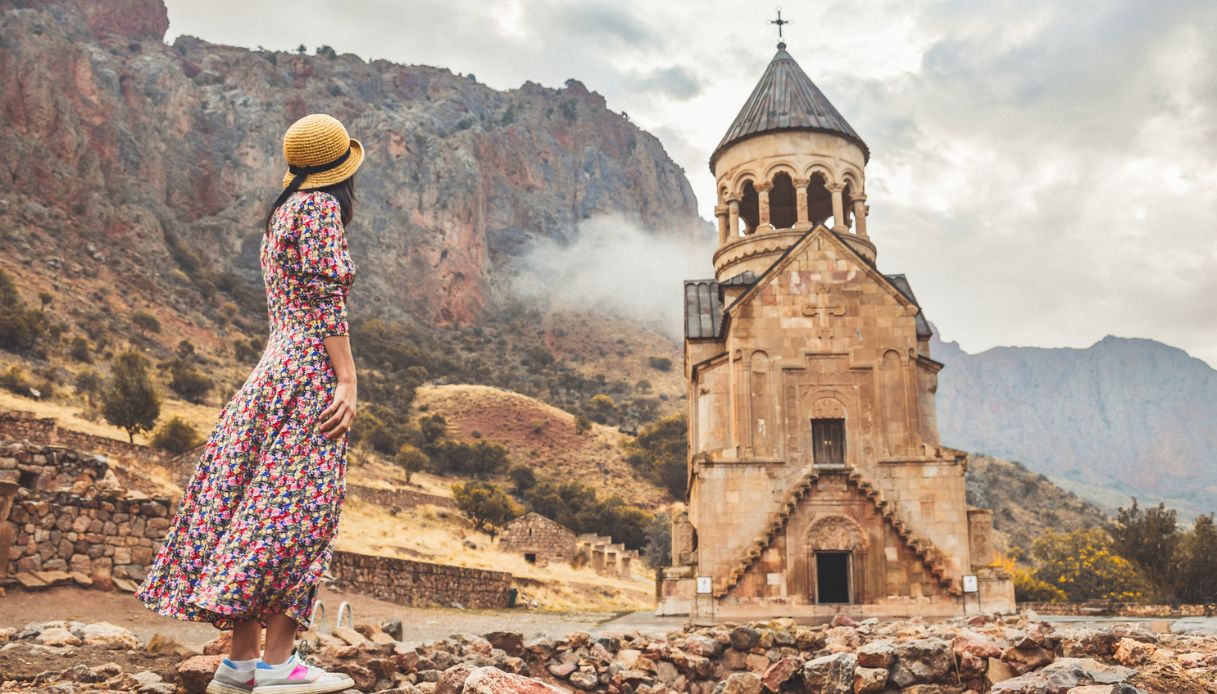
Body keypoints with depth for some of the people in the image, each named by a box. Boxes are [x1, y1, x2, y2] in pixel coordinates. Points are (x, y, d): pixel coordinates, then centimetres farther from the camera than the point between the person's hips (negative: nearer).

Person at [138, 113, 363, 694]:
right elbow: (325, 297, -13)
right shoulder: (321, 207, -4)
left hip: (277, 364, 9)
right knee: (299, 504, -10)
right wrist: (348, 379, -16)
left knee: (259, 499, 5)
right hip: (311, 368, -9)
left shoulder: (282, 211, 22)